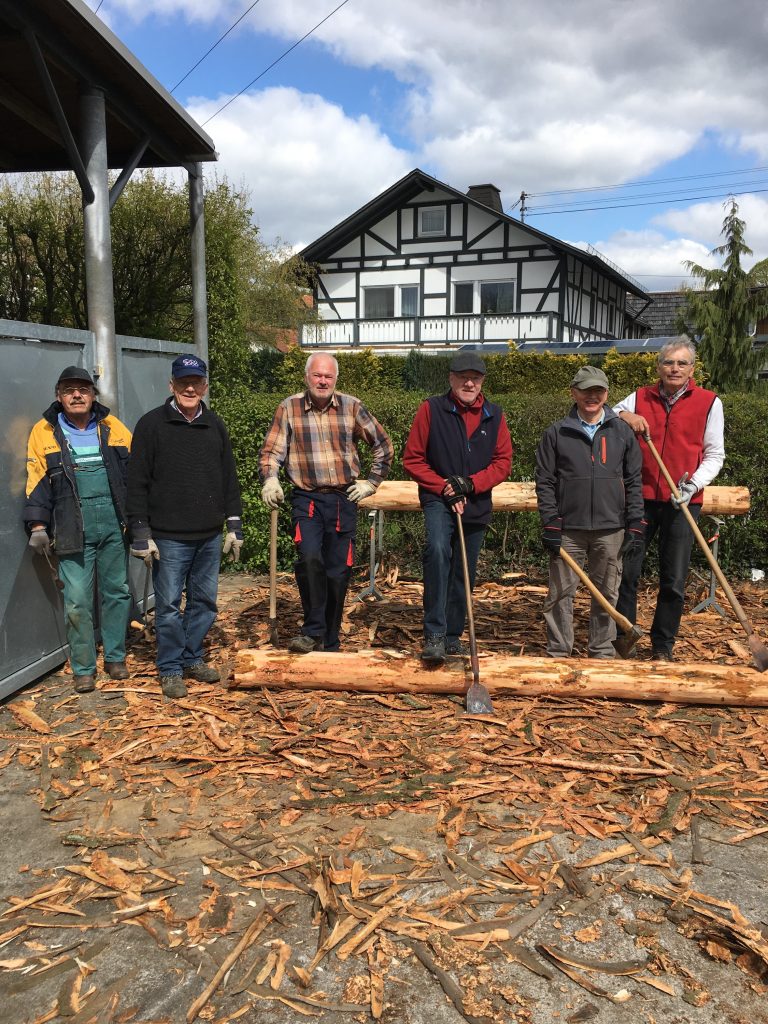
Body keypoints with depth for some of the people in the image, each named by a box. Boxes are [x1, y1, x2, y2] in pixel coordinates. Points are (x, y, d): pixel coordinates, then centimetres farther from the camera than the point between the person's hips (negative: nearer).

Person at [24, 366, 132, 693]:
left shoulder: (113, 428, 7)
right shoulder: (44, 432, 4)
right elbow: (37, 481, 2)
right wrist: (38, 525, -4)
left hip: (114, 523, 2)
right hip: (74, 528, -2)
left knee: (117, 591, 10)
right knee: (77, 600, -2)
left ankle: (115, 657, 25)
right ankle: (83, 668, 12)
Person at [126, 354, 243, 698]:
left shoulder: (215, 425, 10)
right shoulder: (151, 424, -4)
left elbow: (229, 479, 14)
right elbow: (137, 483, -5)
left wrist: (235, 525, 10)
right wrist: (141, 534, -10)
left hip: (209, 536, 4)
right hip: (168, 537, -4)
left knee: (204, 602, 12)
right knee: (169, 605, 3)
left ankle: (193, 659, 27)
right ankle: (170, 669, 16)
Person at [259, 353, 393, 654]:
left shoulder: (351, 407, 4)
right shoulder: (289, 408, 2)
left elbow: (383, 445, 14)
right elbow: (272, 451, 1)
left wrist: (371, 482, 8)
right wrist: (269, 479, -18)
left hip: (344, 499, 2)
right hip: (306, 498, -1)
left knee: (338, 572, 6)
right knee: (310, 558, -25)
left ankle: (329, 644, 20)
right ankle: (313, 631, -10)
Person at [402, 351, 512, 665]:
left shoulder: (494, 415, 5)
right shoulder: (431, 409, -4)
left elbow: (503, 462, 3)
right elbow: (412, 460, -4)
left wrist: (470, 483, -13)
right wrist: (444, 488, -13)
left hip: (477, 506, 4)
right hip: (438, 501, -4)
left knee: (463, 575, 12)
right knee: (438, 549, -31)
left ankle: (453, 636, 28)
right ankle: (434, 635, -28)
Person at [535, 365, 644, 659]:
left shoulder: (622, 432, 8)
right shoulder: (556, 433, 4)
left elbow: (633, 481, 8)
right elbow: (544, 482, 2)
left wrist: (635, 525, 1)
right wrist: (550, 525, -6)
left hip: (611, 529, 1)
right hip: (568, 528, -1)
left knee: (607, 593, 9)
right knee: (561, 592, 3)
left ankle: (602, 651, 23)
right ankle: (558, 652, 15)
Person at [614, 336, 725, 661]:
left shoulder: (709, 403, 2)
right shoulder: (639, 398, 7)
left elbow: (714, 454, 3)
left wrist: (695, 483, -14)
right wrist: (622, 415, -9)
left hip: (683, 503, -1)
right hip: (641, 499, 1)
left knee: (673, 582, 6)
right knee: (626, 571, 2)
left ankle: (662, 647, 21)